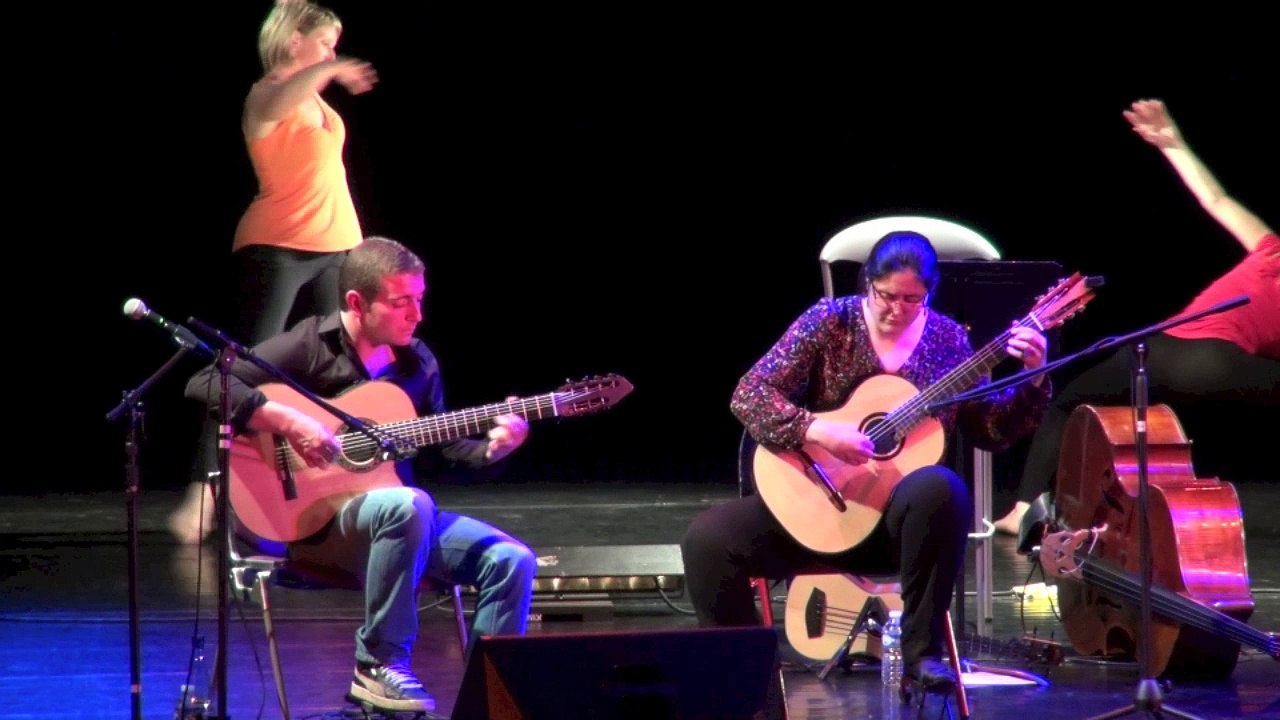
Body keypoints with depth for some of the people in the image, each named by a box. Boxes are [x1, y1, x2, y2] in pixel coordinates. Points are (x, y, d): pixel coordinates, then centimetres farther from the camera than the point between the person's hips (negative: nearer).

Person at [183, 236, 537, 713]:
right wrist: (289, 423, -24)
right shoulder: (310, 346, -9)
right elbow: (205, 383, -16)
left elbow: (443, 445, 14)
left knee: (511, 560, -13)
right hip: (313, 518, -6)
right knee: (409, 506, -37)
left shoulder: (417, 362, 10)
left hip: (401, 515, 6)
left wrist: (491, 447, -7)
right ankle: (379, 665, -25)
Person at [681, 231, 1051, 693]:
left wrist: (1034, 379, -10)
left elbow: (992, 431, 6)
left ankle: (922, 649, -24)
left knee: (941, 489, -37)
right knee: (707, 539, -23)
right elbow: (749, 395, -9)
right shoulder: (830, 321, -2)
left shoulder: (947, 339, 4)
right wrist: (818, 431, -24)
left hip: (904, 515, 0)